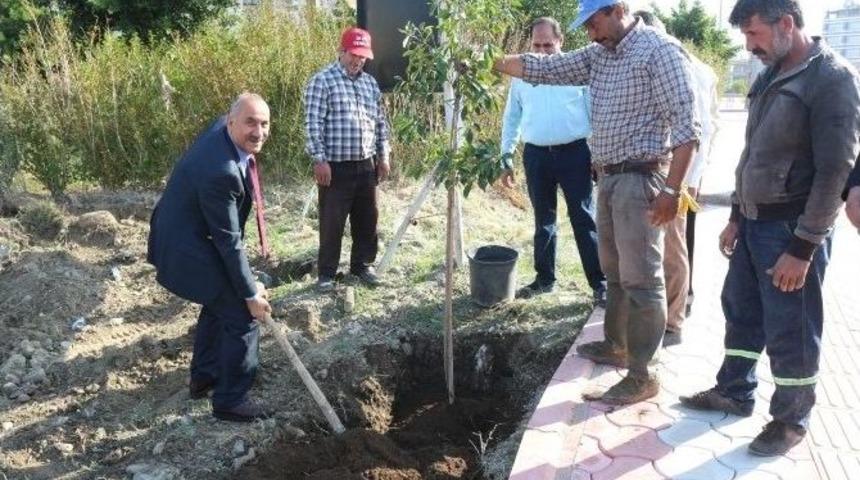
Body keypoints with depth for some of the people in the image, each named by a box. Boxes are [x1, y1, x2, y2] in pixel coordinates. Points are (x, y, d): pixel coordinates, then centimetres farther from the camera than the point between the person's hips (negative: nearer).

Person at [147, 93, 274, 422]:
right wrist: (251, 293, -17)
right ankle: (230, 400, 13)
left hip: (186, 234, 10)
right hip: (187, 248, -10)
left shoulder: (223, 129, -5)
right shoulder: (220, 171, -34)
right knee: (242, 318, -3)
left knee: (219, 303, 26)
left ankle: (203, 376, 43)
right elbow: (228, 241, -27)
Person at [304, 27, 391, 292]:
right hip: (336, 166, -6)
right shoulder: (322, 80, -7)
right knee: (332, 222, 1)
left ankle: (363, 264, 28)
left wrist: (383, 156, 13)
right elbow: (313, 123, -12)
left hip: (366, 164, 6)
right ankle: (327, 272, 14)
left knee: (367, 219, 13)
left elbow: (380, 122, 17)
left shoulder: (370, 83, 12)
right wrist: (319, 160, -17)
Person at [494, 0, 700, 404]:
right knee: (614, 271, 19)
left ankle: (641, 375, 3)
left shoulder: (659, 49, -11)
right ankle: (615, 345, 34)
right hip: (608, 177, 9)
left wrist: (671, 188, -22)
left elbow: (685, 124, -17)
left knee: (641, 278, -5)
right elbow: (544, 68, 13)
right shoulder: (597, 55, 12)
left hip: (641, 178, -8)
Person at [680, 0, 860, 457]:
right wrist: (736, 215, 16)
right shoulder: (770, 75, 10)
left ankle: (791, 419, 22)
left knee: (790, 330, 5)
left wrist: (803, 247, -19)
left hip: (791, 228, -8)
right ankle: (734, 391, 34)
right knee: (741, 311, 17)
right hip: (754, 220, 8)